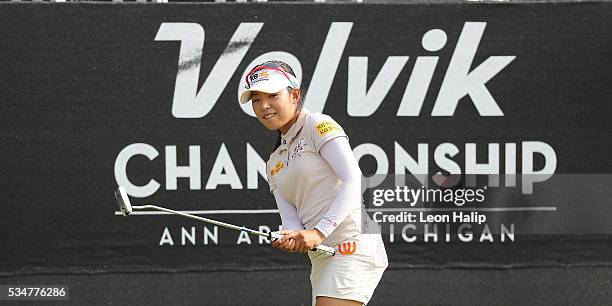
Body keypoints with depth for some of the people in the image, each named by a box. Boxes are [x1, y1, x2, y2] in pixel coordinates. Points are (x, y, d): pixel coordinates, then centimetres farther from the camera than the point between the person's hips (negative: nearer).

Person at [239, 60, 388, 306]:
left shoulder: (318, 125, -1)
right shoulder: (274, 163, 22)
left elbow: (355, 181, -14)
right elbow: (290, 217, 9)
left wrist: (319, 232, -23)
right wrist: (291, 238, -17)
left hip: (353, 246, -8)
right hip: (322, 259, 8)